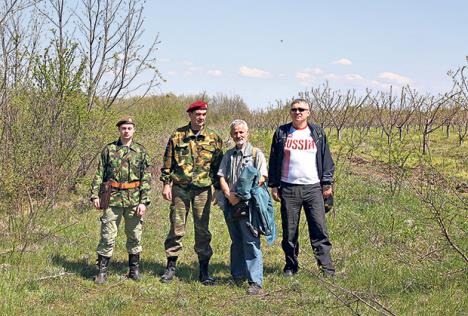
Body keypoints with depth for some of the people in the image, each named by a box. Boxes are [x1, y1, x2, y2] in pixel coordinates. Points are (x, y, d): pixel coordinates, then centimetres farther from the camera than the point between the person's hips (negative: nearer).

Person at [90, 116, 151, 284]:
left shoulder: (140, 151, 5)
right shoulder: (109, 149, 4)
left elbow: (146, 179, 2)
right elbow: (99, 174, 6)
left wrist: (144, 201, -6)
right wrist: (95, 195, -3)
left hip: (134, 200, 1)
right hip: (113, 198, -1)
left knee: (135, 236, 9)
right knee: (107, 236, -1)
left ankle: (134, 269, 22)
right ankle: (102, 271, 7)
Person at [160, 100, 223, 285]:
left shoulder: (213, 138, 5)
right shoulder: (177, 136, 3)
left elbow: (218, 166, 8)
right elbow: (168, 162, 5)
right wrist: (166, 184, -1)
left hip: (203, 189, 0)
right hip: (180, 188, 0)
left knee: (202, 229, 4)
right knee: (176, 227, 4)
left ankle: (204, 271, 12)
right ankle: (171, 266, 15)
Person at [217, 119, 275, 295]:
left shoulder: (256, 154, 2)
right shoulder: (229, 155, 17)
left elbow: (261, 178, -7)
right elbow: (222, 177, 10)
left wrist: (243, 194, -15)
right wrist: (229, 195, -8)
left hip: (248, 204, -5)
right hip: (230, 203, 5)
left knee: (251, 242, -10)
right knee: (236, 242, 13)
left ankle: (255, 282, -12)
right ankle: (238, 276, 23)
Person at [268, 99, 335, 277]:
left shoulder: (317, 133, 9)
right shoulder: (281, 133, 8)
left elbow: (326, 159, 11)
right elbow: (274, 160, 9)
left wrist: (327, 183, 5)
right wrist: (274, 185, 4)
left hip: (313, 188, 0)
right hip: (288, 188, 0)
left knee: (319, 229, -6)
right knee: (289, 231, 4)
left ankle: (326, 267, -3)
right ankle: (291, 266, 16)